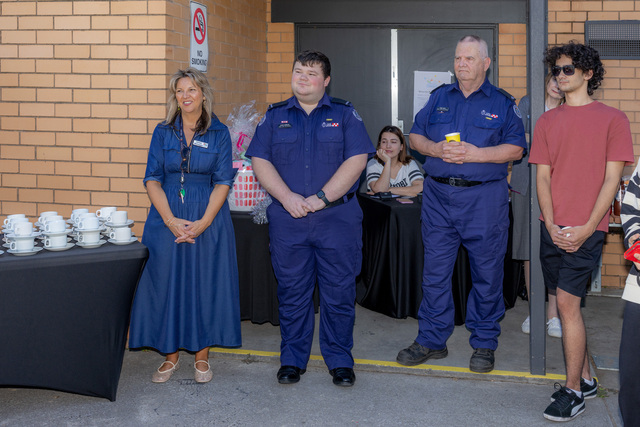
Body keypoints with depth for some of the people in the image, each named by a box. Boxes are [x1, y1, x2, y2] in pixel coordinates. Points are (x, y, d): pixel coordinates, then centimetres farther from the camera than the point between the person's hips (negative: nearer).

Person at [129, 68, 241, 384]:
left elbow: (223, 182, -3)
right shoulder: (163, 132, 5)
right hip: (167, 219, 1)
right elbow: (152, 180, 1)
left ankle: (202, 356, 16)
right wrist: (171, 220, -12)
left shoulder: (219, 133, 1)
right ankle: (171, 355, 17)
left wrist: (203, 222, -15)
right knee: (166, 283, 3)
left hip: (208, 218, -1)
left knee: (205, 284, 2)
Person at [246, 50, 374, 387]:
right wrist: (287, 197, -11)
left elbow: (356, 160, -5)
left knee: (339, 292, 3)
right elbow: (260, 161, 3)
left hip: (337, 217, -1)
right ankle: (292, 359, 20)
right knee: (292, 292, 7)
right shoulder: (275, 116, 11)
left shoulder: (344, 114, 5)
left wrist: (322, 198, -13)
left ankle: (340, 360, 16)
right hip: (287, 218, 2)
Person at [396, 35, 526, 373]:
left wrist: (475, 153, -16)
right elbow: (415, 136, 13)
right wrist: (435, 149, -8)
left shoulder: (503, 103, 3)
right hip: (438, 195, 3)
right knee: (435, 271, 6)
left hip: (485, 196, -2)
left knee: (487, 273, 4)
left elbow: (516, 148, -4)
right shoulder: (439, 97, 12)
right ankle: (431, 340, 18)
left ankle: (484, 343, 17)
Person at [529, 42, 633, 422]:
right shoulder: (548, 121, 11)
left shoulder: (612, 119, -1)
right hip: (553, 229, 5)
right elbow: (543, 176, 8)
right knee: (569, 305, 10)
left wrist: (586, 228, -12)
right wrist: (551, 224, -6)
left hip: (586, 229, -5)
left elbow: (612, 179, -5)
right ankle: (586, 380, 24)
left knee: (567, 304, -9)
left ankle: (573, 392, 3)